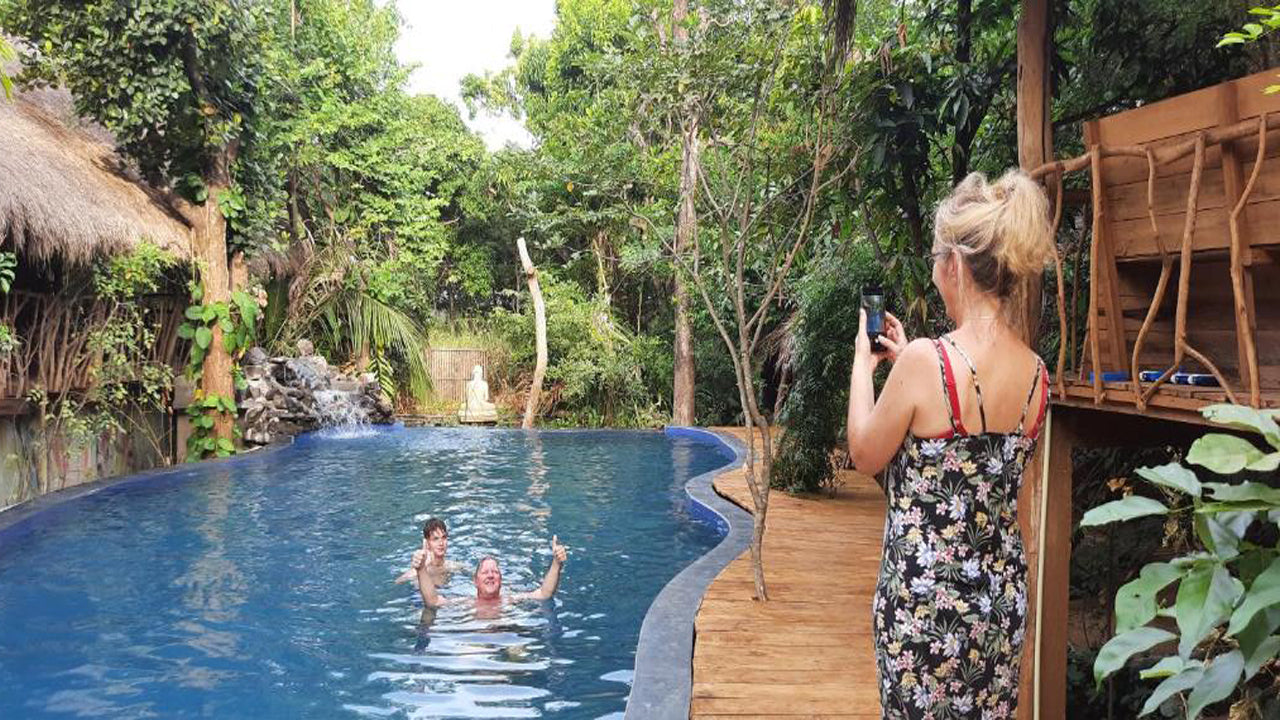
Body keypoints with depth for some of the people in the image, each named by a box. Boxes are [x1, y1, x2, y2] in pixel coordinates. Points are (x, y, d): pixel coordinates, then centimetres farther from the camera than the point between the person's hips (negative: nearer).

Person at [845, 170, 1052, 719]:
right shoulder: (1036, 374, -1)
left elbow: (866, 457, -6)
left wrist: (863, 363, 6)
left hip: (925, 597, -6)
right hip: (1004, 595, 6)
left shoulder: (927, 361, -21)